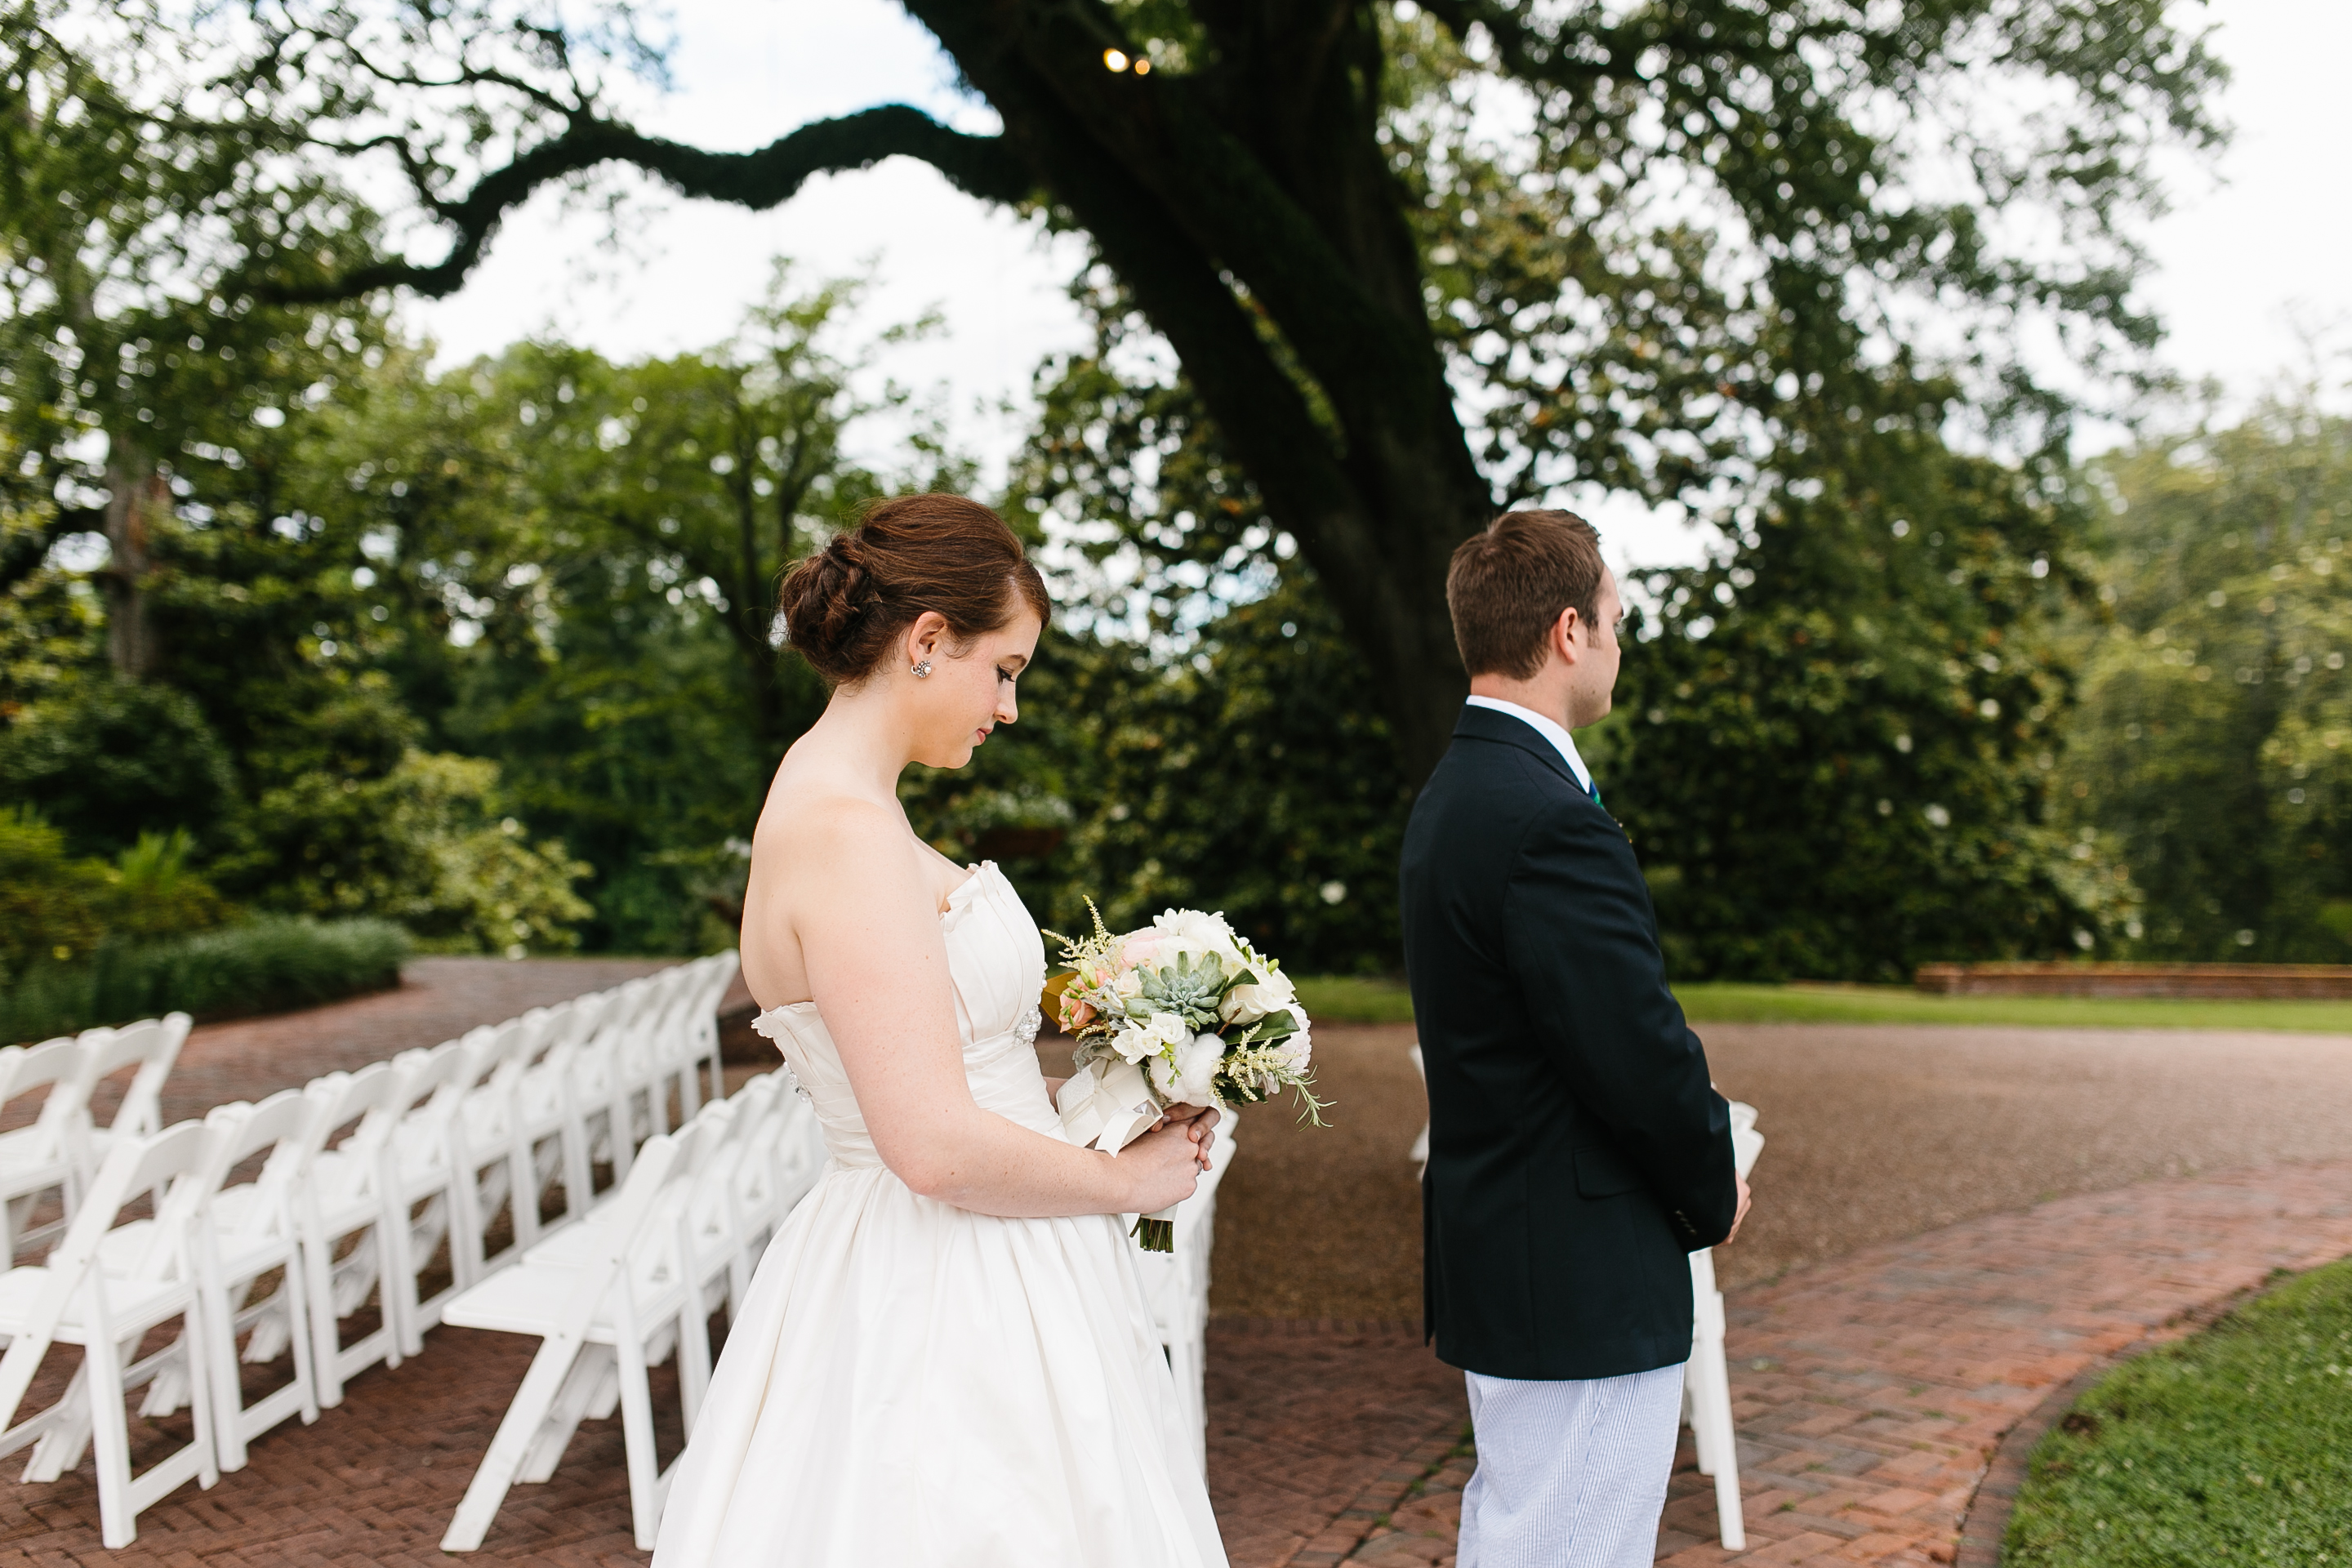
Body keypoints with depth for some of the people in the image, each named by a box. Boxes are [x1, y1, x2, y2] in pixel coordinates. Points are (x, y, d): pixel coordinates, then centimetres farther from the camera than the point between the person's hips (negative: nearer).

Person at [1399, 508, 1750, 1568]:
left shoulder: (1454, 794, 10)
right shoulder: (1550, 822, -23)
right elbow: (1643, 1057, -22)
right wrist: (1714, 1195, -2)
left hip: (1495, 1261, 11)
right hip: (1587, 1283, -11)